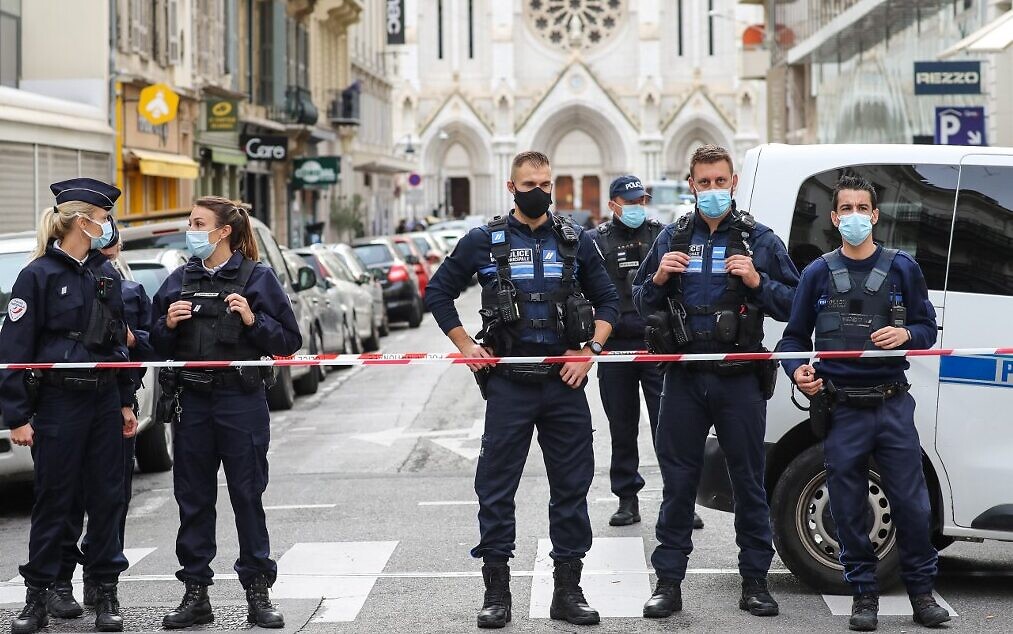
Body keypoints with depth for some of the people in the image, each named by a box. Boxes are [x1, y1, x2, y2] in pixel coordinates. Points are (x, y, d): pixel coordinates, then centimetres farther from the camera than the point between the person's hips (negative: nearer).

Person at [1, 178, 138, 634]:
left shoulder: (106, 274, 11)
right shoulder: (39, 274, -8)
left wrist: (126, 402, 15)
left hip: (104, 400, 5)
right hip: (58, 403, -5)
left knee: (107, 497, 7)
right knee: (54, 499, 1)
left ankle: (106, 594, 14)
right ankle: (37, 596, 10)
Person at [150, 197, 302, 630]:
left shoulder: (257, 278, -1)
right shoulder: (179, 281, 11)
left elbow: (289, 342, -3)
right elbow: (157, 345, 15)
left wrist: (253, 321, -17)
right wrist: (168, 324, -5)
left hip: (242, 400, -4)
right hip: (193, 401, 4)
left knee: (247, 495, 1)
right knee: (193, 497, 6)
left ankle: (258, 593, 8)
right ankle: (195, 594, 14)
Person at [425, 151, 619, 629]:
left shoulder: (576, 242, 8)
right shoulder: (483, 242, 2)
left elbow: (606, 299, 14)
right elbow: (438, 292, 9)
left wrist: (591, 350, -1)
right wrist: (467, 347, 1)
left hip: (565, 380, 2)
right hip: (508, 384, -2)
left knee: (572, 486, 5)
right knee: (496, 487, 0)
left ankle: (568, 589, 14)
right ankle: (496, 592, 9)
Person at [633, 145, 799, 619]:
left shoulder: (759, 239, 5)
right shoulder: (672, 238, 11)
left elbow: (793, 304, 4)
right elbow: (640, 303, 15)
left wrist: (758, 282, -13)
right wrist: (658, 279, -5)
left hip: (740, 380, -2)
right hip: (684, 379, 2)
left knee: (748, 482, 4)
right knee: (678, 482, 5)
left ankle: (755, 581, 13)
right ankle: (668, 582, 11)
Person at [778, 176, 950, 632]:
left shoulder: (902, 268, 7)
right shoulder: (818, 274, 7)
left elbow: (927, 328, 9)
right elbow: (794, 337, 10)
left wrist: (906, 334, -13)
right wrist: (798, 370, -10)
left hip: (893, 405, 0)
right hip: (841, 409, 0)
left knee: (912, 504, 0)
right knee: (849, 509, 3)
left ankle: (922, 593, 13)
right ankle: (864, 595, 15)